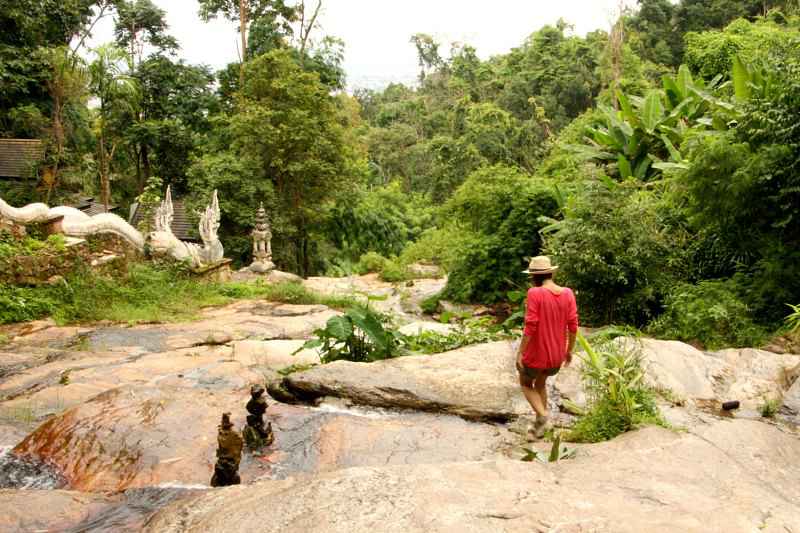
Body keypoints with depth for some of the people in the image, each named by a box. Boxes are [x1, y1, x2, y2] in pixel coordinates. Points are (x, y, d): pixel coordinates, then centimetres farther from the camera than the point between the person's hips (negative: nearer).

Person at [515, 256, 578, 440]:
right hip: (557, 354, 6)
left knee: (526, 384, 20)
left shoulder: (535, 293, -19)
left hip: (536, 353, -5)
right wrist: (569, 350, 12)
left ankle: (542, 416, -1)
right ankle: (540, 425, 32)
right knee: (541, 383, 28)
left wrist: (520, 352, -13)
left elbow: (530, 326, -21)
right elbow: (573, 325, -1)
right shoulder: (568, 293, -4)